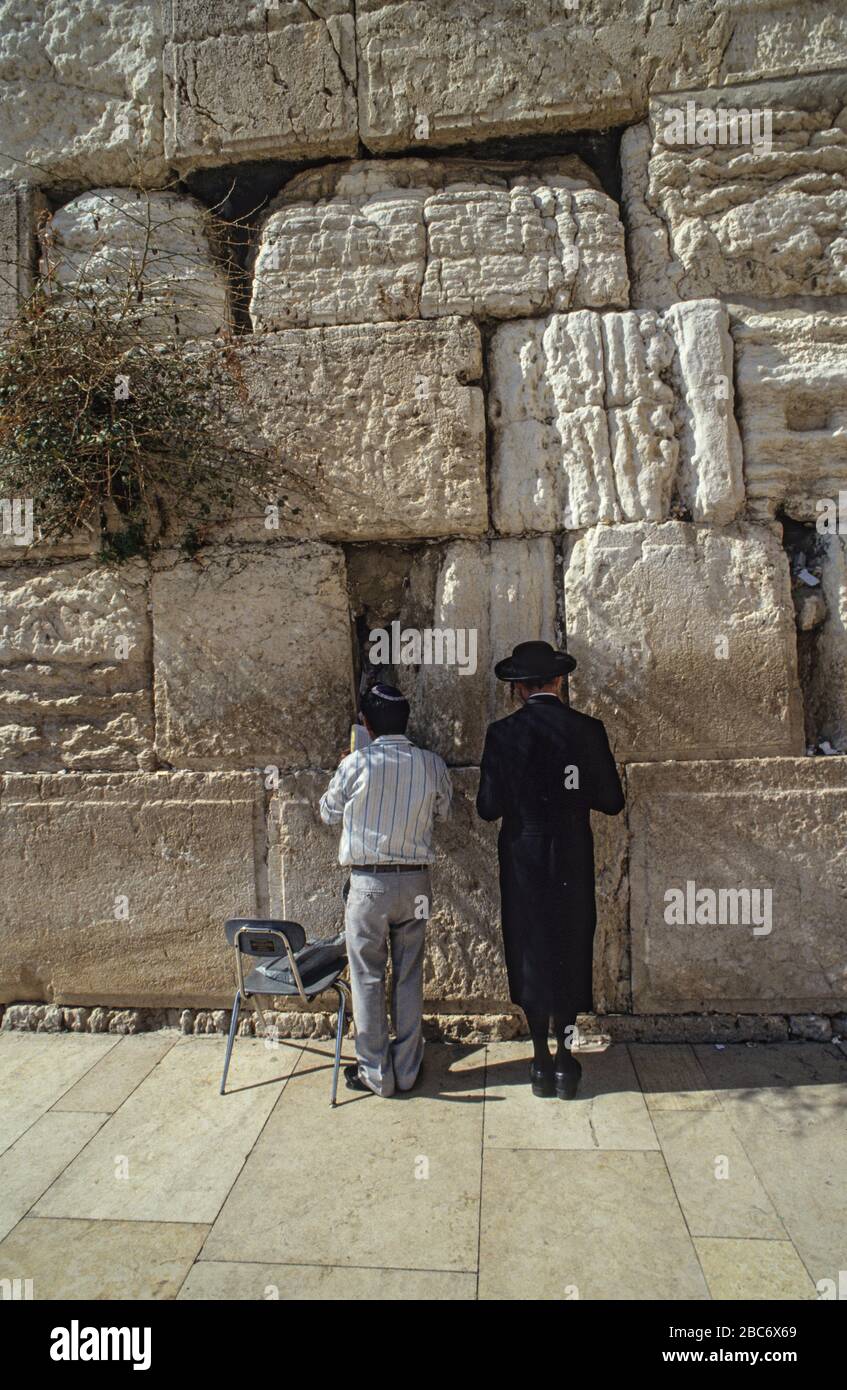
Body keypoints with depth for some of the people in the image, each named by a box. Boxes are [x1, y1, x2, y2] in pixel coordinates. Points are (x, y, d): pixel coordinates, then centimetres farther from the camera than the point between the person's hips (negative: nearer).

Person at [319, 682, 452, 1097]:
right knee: (409, 977, 14)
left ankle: (376, 1073, 20)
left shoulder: (357, 764, -13)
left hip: (369, 882, -3)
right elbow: (442, 808, 13)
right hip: (415, 882, 3)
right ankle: (407, 1070, 25)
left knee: (369, 978, 10)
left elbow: (329, 812, 3)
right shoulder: (431, 764, -4)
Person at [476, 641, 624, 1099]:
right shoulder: (587, 730, -7)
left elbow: (489, 807, -9)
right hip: (572, 860, 1)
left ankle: (542, 1063, 22)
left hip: (522, 859, -1)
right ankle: (565, 1062, 23)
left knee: (531, 954, 12)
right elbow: (611, 801, -2)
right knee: (570, 954, 14)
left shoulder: (501, 733, -10)